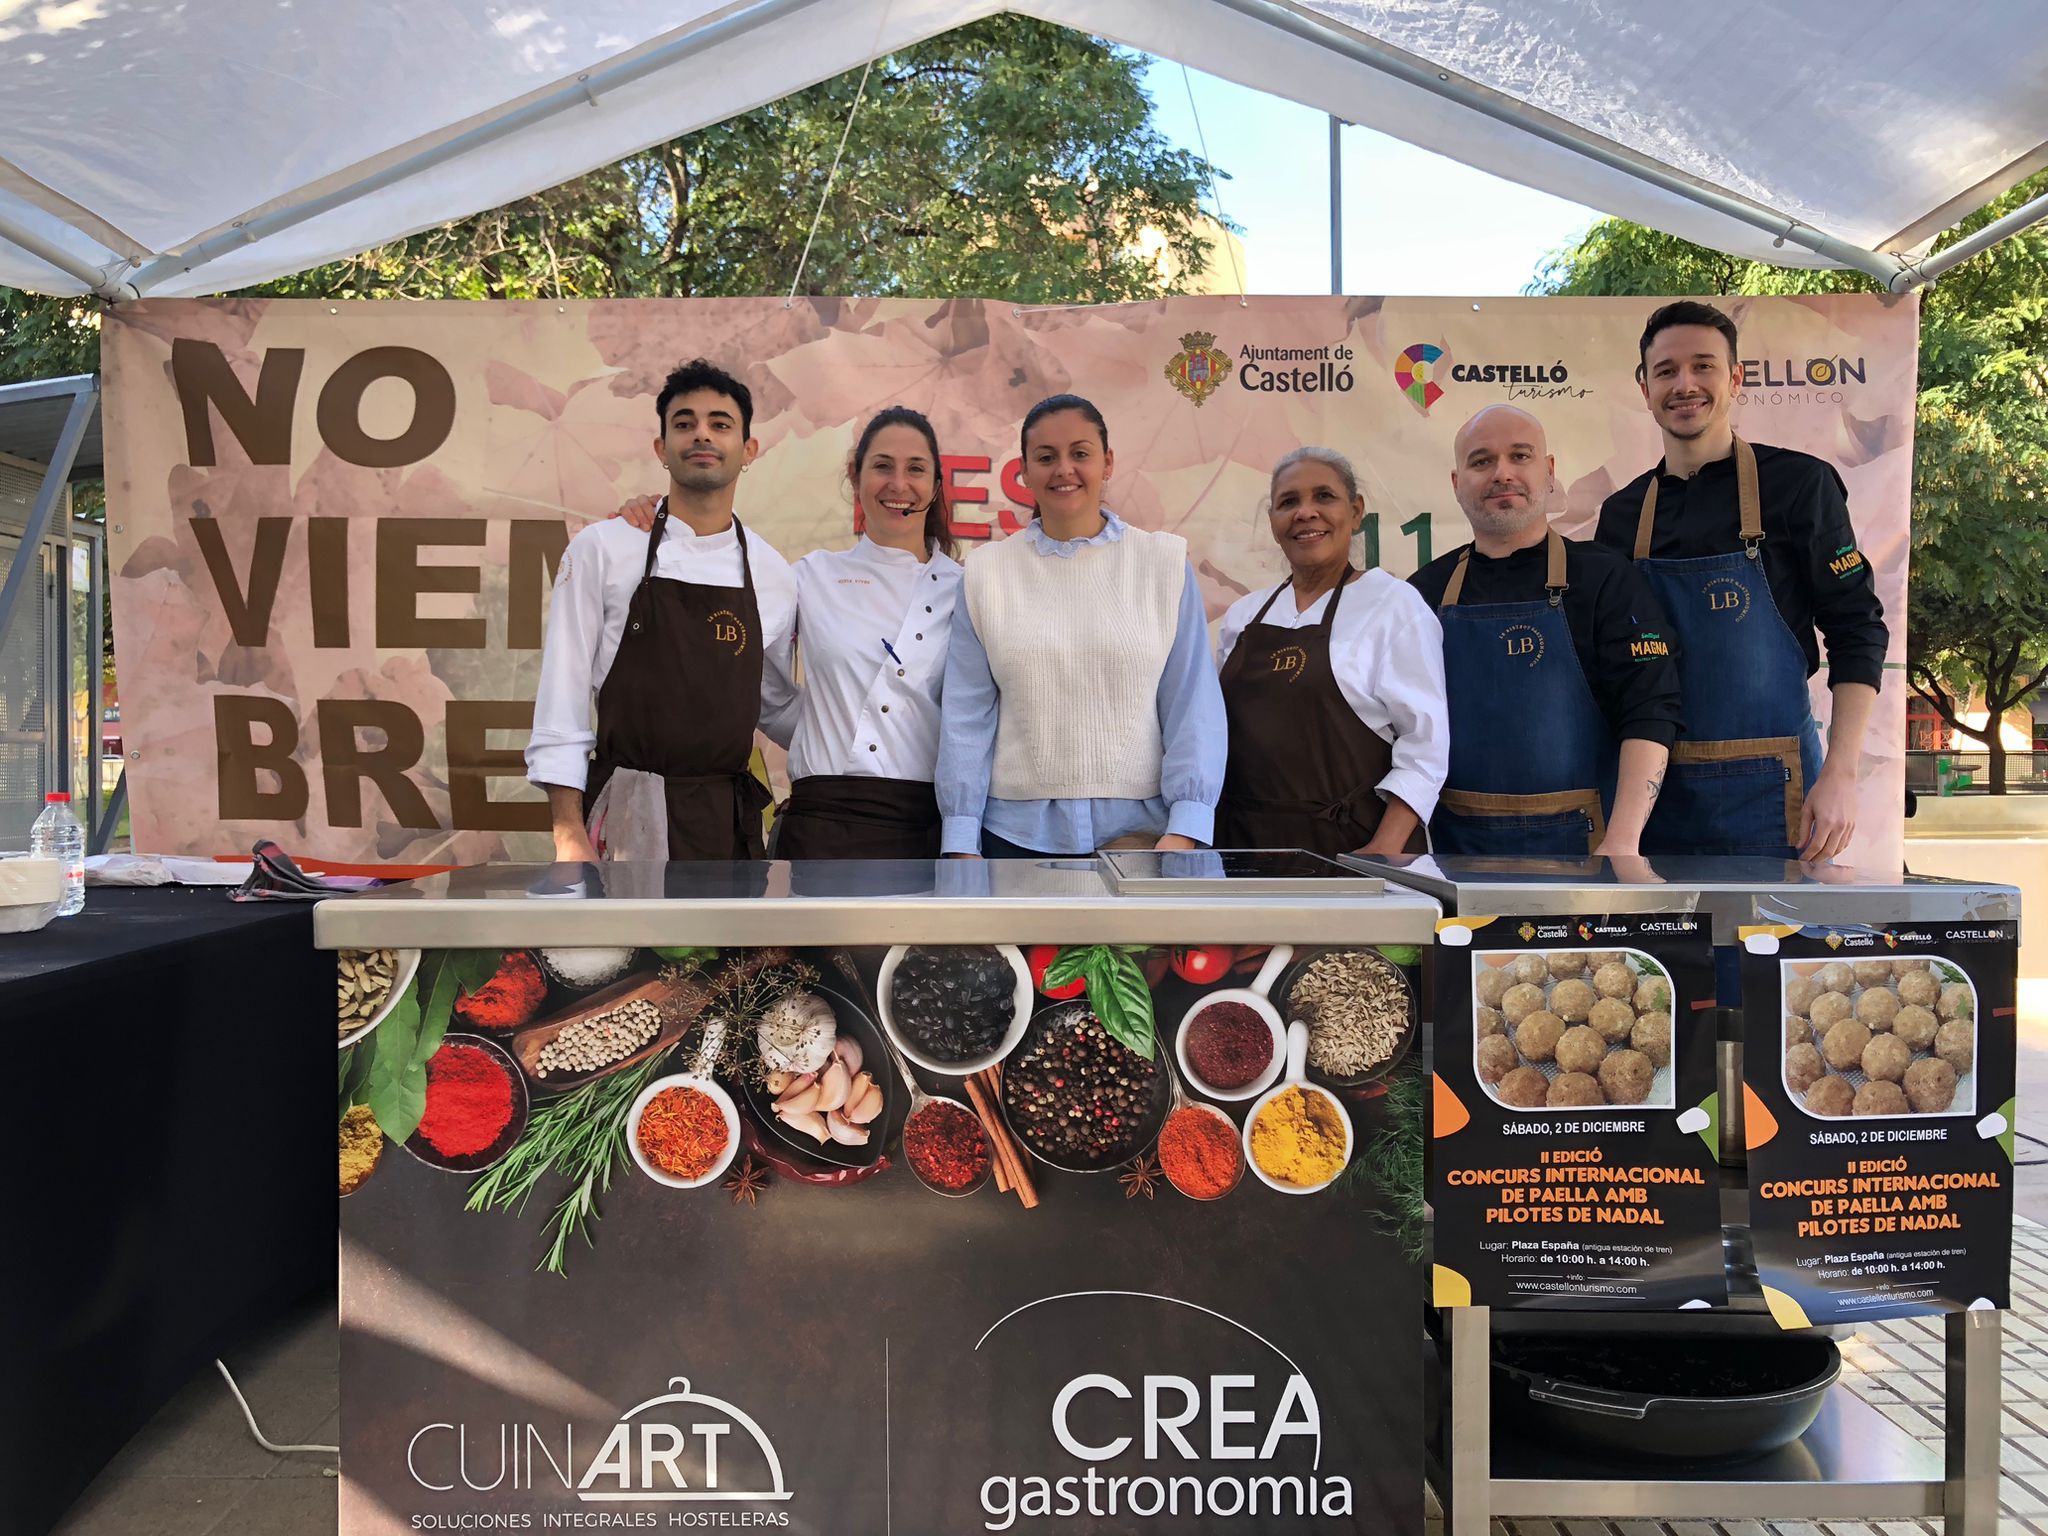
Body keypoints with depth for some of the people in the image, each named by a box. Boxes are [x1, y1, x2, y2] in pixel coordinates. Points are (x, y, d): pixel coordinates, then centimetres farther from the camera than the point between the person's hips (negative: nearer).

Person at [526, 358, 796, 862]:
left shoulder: (774, 574, 6)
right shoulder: (600, 550, -1)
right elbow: (563, 694, -3)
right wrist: (568, 832, -9)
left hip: (730, 819, 3)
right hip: (628, 817, -3)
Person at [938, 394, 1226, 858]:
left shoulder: (1164, 563, 2)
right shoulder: (987, 572, 4)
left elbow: (1193, 704, -1)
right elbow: (967, 713, 2)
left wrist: (1184, 832, -11)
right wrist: (961, 844, -2)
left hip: (1138, 832, 0)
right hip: (1017, 832, 1)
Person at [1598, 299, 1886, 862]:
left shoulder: (1798, 483, -1)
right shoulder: (1622, 513, 8)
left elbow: (1857, 633, -3)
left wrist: (1840, 775, -12)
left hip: (1768, 793, -3)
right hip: (1653, 790, 3)